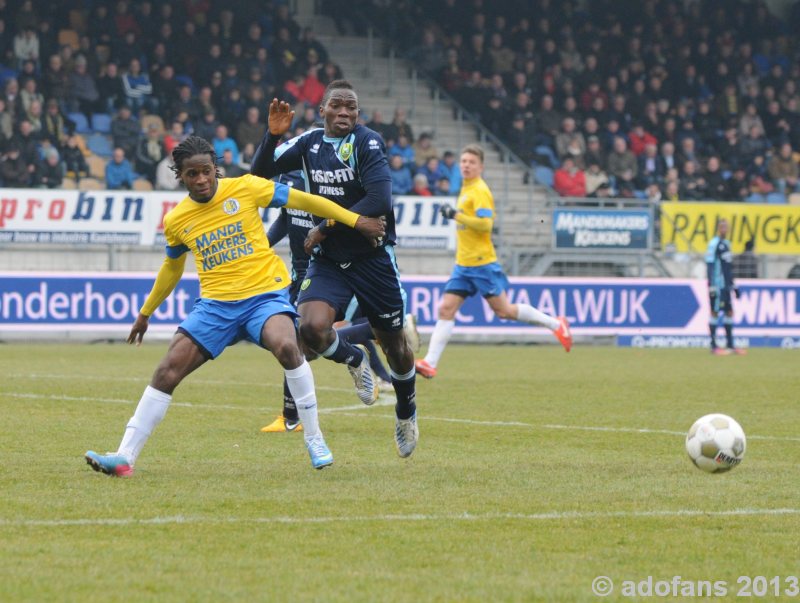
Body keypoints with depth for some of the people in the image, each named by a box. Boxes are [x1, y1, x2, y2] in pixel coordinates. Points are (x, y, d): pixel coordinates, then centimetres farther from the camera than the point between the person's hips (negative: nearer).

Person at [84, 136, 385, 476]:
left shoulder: (245, 189, -4)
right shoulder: (176, 221, 6)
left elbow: (302, 200, 3)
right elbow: (172, 266, 25)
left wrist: (355, 221, 2)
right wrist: (146, 312, 31)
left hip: (265, 293, -3)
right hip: (215, 304, 3)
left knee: (286, 346, -32)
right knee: (168, 370, -9)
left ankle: (314, 439, -15)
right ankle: (125, 456, -5)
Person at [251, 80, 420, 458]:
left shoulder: (367, 142, -14)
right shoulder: (310, 142, 2)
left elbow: (380, 201, -25)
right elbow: (259, 172, 6)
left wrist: (326, 228, -20)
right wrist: (273, 134, -12)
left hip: (373, 259, -3)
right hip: (328, 260, 3)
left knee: (394, 345, 8)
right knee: (311, 328, -23)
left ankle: (406, 414, 37)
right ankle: (354, 360, 12)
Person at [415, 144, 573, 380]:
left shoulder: (479, 191, -13)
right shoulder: (466, 189, 15)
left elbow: (485, 223, -24)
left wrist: (455, 215, -23)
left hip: (482, 263, -8)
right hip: (463, 264, 8)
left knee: (504, 311, -2)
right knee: (446, 309, -3)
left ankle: (555, 324, 13)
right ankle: (430, 363, -8)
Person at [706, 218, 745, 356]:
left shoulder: (726, 244, 16)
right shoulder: (714, 244, -10)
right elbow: (709, 265, -14)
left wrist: (733, 285, 22)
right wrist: (711, 287, -19)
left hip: (726, 286, 9)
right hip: (717, 285, -9)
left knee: (729, 312, 10)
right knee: (715, 312, -5)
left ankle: (730, 345, 16)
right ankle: (713, 346, -3)